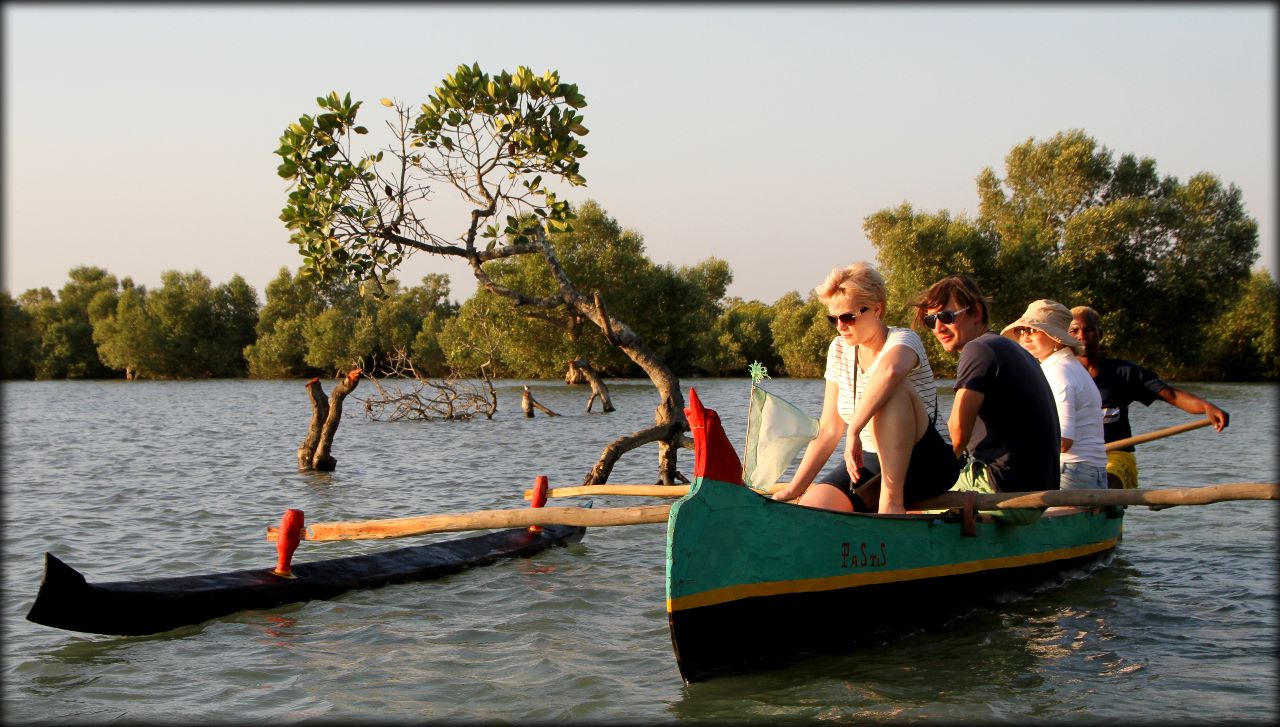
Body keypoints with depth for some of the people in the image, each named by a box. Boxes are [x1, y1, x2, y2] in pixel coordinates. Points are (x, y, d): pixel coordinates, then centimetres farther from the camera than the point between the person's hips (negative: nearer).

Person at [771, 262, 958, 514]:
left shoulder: (903, 340, -15)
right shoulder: (839, 350, 5)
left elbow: (890, 369, -43)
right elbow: (829, 429, 4)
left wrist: (854, 431, -40)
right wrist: (795, 488, -1)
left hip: (926, 466, -4)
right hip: (870, 463, 5)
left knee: (894, 389, -34)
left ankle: (892, 499, -31)